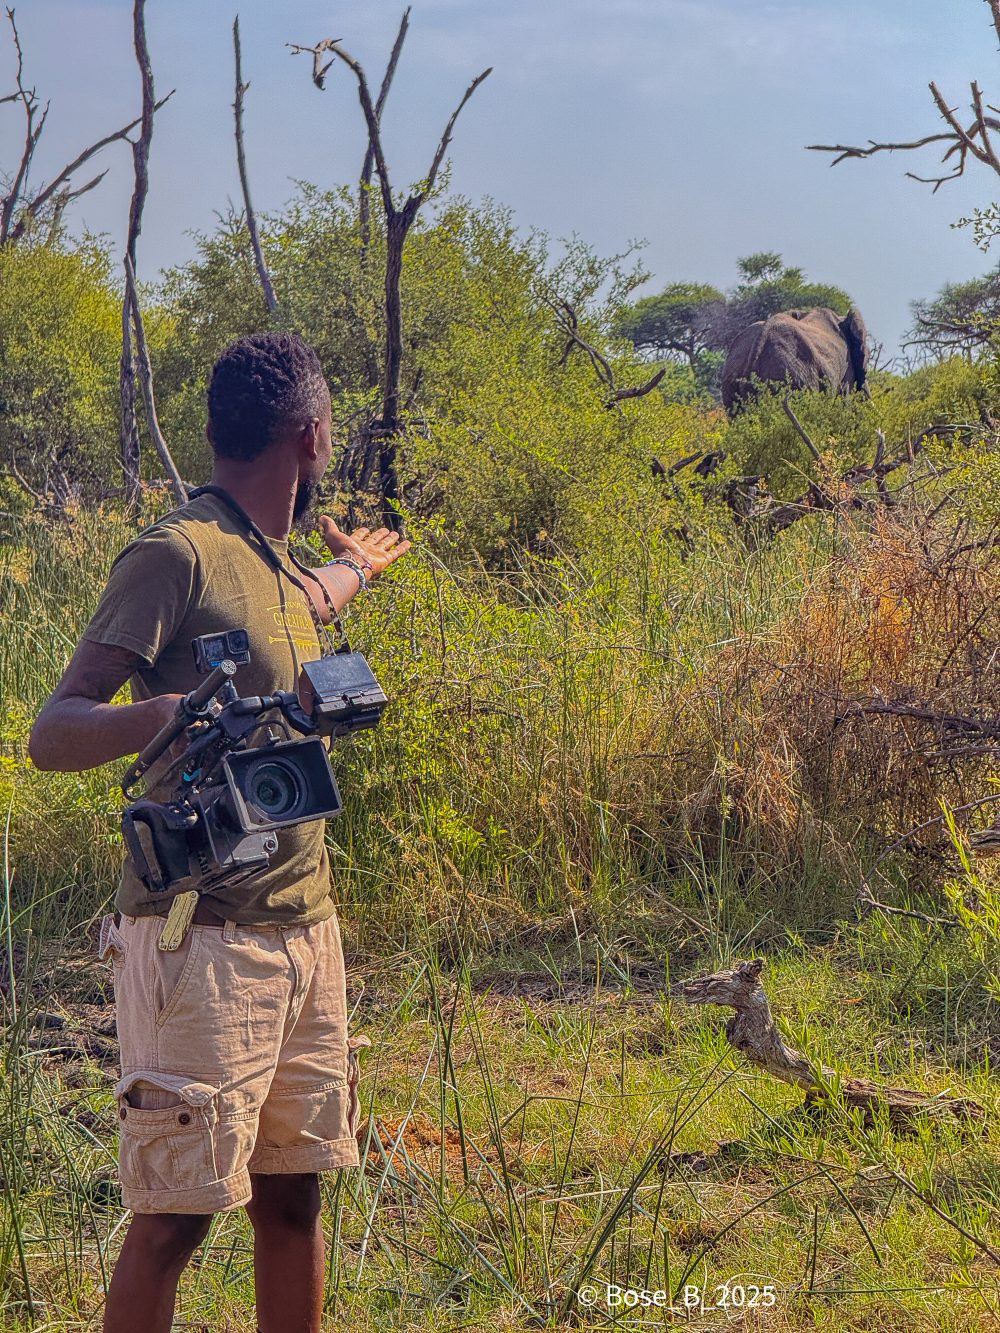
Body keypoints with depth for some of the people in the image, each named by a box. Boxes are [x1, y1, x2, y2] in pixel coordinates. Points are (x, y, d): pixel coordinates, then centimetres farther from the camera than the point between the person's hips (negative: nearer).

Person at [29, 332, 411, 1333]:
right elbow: (51, 735, -17)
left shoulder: (277, 566, 15)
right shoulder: (176, 555, -12)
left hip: (305, 930, 8)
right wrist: (169, 713, -37)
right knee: (176, 1214, -4)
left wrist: (351, 570, 61)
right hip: (201, 940, -8)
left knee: (292, 1194, 12)